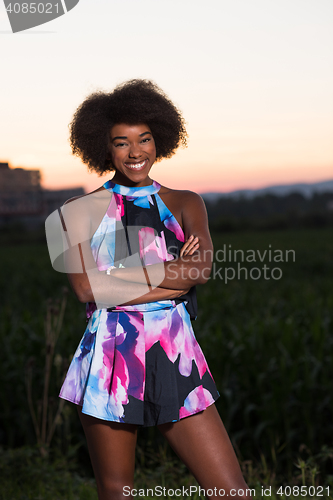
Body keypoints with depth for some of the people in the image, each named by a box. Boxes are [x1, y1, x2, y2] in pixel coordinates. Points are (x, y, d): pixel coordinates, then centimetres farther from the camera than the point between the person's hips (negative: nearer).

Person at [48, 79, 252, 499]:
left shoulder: (184, 204, 13)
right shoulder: (82, 211, 6)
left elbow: (202, 268, -6)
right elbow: (85, 287, -10)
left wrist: (116, 276, -11)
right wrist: (174, 276, -11)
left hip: (176, 359, 2)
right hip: (110, 360, -1)